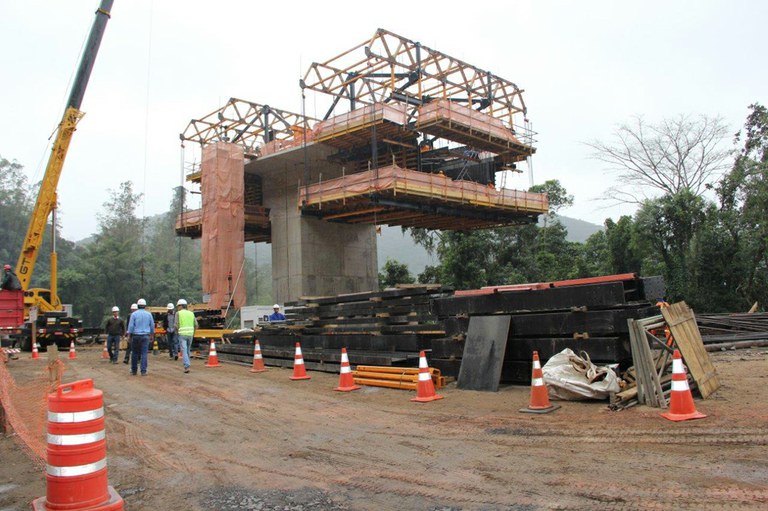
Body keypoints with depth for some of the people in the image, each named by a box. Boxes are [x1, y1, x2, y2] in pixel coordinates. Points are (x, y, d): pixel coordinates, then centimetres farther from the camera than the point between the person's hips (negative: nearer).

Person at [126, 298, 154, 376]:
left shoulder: (134, 314, -2)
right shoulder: (149, 314, 4)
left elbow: (130, 326, -4)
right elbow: (152, 326, 10)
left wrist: (129, 336, 3)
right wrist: (152, 335, 21)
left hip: (135, 336, 0)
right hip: (145, 336, 1)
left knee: (134, 354, 10)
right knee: (144, 354, -1)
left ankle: (134, 370, 16)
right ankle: (143, 371, -4)